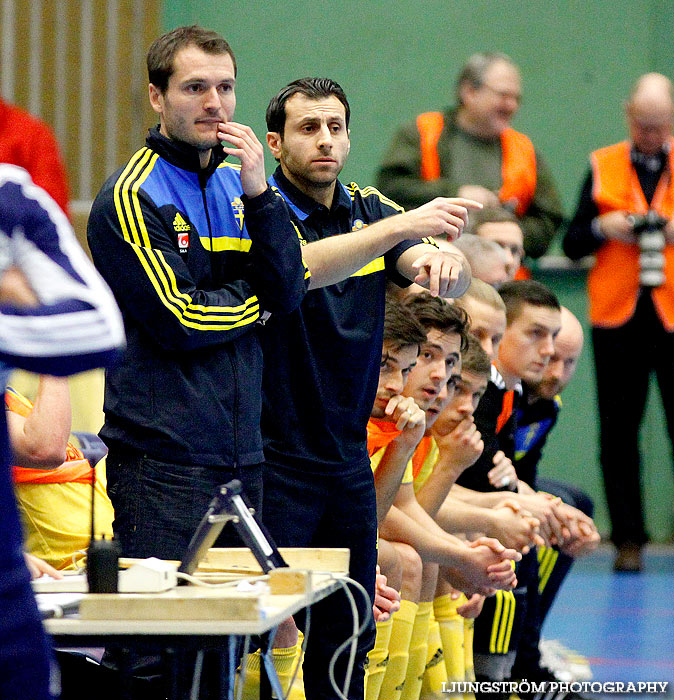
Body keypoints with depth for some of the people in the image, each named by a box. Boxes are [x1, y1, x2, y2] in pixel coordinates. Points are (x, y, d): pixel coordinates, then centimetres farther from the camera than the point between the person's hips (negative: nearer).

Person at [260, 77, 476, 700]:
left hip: (349, 457, 6)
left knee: (348, 635, 12)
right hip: (276, 457, -6)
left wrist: (443, 259, -30)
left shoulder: (369, 209, 8)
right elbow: (295, 269, -31)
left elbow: (454, 279, -5)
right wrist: (402, 227, -40)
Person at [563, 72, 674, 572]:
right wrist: (602, 228, -8)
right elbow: (572, 244, 11)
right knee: (619, 431, 2)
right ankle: (628, 540, 9)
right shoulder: (603, 167, 10)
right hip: (618, 314, 1)